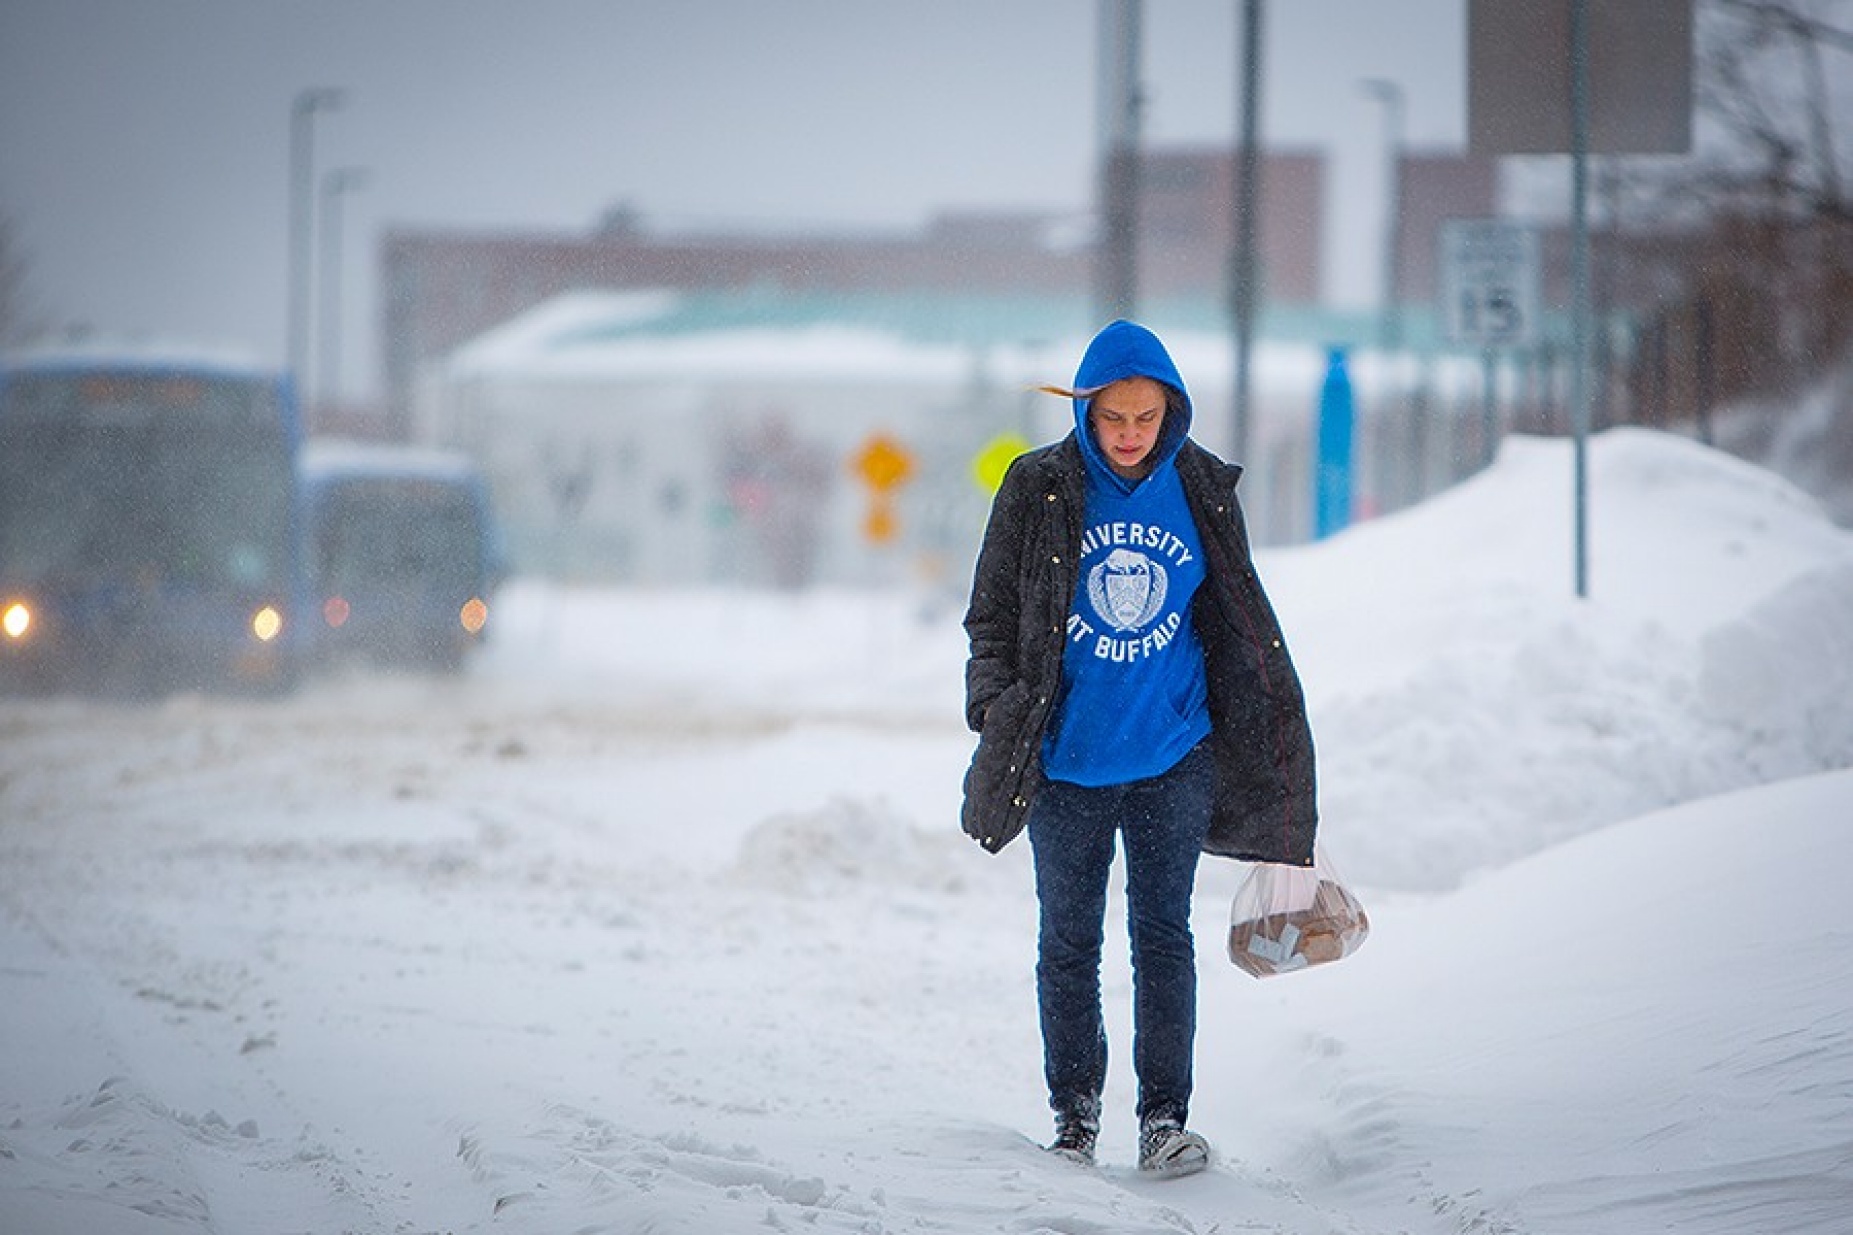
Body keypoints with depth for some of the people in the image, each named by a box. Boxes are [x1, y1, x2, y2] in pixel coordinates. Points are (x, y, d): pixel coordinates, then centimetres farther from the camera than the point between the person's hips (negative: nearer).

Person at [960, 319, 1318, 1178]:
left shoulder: (1203, 492, 1)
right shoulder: (1038, 491, -4)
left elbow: (1239, 622, 13)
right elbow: (992, 614, 3)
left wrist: (1263, 733, 13)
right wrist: (997, 713, -7)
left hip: (1174, 756, 1)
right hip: (1066, 760, 0)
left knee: (1163, 936, 0)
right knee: (1069, 942, 8)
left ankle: (1165, 1118, 4)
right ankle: (1074, 1113, 20)